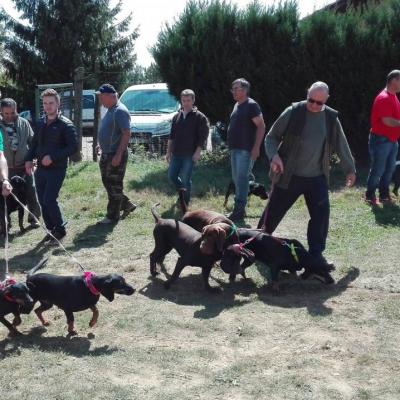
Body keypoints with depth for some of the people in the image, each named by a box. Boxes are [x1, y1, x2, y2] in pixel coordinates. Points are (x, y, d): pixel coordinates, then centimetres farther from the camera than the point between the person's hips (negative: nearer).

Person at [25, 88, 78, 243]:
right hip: (41, 169, 7)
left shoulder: (65, 125, -9)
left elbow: (73, 147, -15)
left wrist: (53, 157, -20)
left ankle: (60, 229, 5)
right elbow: (34, 143, 20)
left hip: (57, 170, -7)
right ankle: (51, 230, 22)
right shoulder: (41, 123, 12)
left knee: (49, 200, -13)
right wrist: (29, 159, 3)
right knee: (43, 201, 8)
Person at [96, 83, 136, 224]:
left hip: (116, 155, -10)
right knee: (107, 182, 17)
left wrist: (118, 155, -26)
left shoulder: (120, 111, -18)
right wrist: (103, 144, 19)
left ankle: (113, 216, 7)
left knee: (114, 185, -1)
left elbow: (126, 134, -24)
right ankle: (126, 204, 28)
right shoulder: (110, 110, 13)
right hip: (106, 154, 10)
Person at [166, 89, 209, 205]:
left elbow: (203, 136, -8)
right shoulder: (177, 116, 12)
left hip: (189, 155, -6)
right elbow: (171, 136, 16)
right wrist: (168, 152, 13)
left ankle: (185, 204, 9)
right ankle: (182, 194, 32)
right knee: (172, 175, 8)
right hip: (176, 154, 6)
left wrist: (197, 152, -15)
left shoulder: (199, 117, -4)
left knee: (185, 179, -4)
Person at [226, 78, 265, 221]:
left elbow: (261, 126, -15)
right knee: (237, 179, 12)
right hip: (235, 149, 9)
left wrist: (256, 147, -21)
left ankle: (239, 210, -9)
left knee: (241, 178, -10)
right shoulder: (237, 105, 17)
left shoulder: (251, 105, -10)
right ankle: (239, 209, 20)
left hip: (245, 150, -9)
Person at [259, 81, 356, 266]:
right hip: (289, 175, -2)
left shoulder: (331, 118, 2)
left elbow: (341, 145, 13)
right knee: (273, 211, 6)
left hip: (317, 178, 3)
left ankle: (316, 253, 12)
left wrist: (350, 168, 18)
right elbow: (271, 137, -3)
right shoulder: (293, 112, -8)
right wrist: (274, 155, -20)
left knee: (321, 215, -1)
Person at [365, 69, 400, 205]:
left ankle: (384, 195, 24)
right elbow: (387, 121, -26)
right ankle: (370, 196, 10)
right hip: (381, 140, -9)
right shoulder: (384, 98, -19)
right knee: (378, 170, -1)